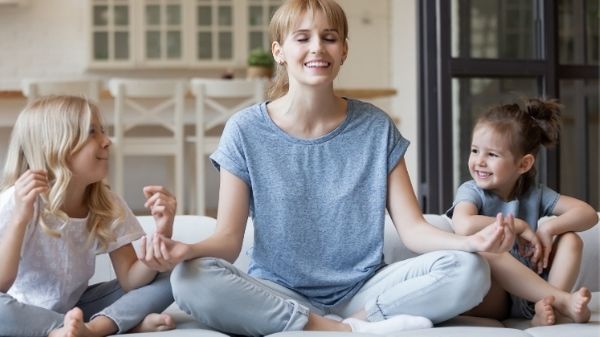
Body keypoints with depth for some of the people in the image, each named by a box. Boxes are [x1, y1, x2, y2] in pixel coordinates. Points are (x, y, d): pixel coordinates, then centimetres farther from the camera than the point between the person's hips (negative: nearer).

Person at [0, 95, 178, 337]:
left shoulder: (107, 205, -6)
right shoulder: (20, 201, -20)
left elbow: (130, 281, -8)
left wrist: (162, 234, -25)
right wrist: (19, 219, -41)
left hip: (72, 310, 5)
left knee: (167, 277, -7)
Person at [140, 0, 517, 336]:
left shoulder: (376, 128, 1)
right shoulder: (246, 131, -3)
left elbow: (412, 227, -2)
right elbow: (228, 239, -5)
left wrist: (471, 241, -23)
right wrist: (186, 249, -29)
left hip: (363, 291, 1)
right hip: (278, 294, 0)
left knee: (468, 272, -22)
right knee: (192, 280, -31)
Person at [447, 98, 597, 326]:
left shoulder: (535, 194, 8)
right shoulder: (471, 192, -5)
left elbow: (589, 214, 1)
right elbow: (464, 226, -29)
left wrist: (549, 228, -16)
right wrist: (520, 226, -18)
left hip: (527, 291, 4)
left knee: (570, 239, -7)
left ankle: (546, 306, -28)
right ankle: (562, 300, -29)